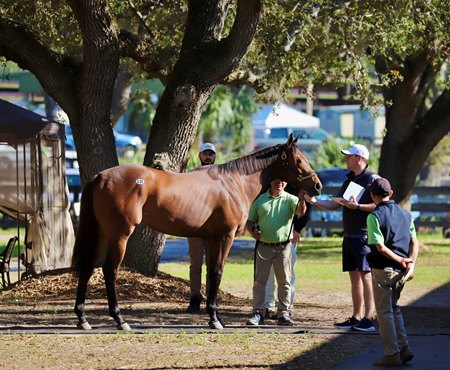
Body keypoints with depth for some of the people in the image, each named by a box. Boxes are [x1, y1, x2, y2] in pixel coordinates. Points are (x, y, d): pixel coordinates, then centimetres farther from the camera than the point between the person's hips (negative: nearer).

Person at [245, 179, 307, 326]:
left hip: (283, 247, -1)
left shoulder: (290, 199, 1)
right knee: (259, 280, 2)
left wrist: (302, 199, -38)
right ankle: (258, 313, 7)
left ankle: (283, 313, 10)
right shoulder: (260, 200, 6)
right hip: (263, 246, 1)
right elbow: (250, 221, 10)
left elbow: (300, 212, -19)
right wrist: (253, 231, -11)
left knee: (284, 281, 3)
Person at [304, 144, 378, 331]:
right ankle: (356, 318, 14)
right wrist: (314, 201, 8)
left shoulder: (372, 179, -8)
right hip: (349, 236, 9)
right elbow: (335, 205, 19)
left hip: (365, 236, -9)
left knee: (366, 275, -11)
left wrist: (357, 206, -23)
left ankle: (368, 319, -14)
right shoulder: (349, 181, 18)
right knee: (354, 276, 10)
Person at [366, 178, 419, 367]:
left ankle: (392, 354, 2)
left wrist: (400, 260, -12)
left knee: (385, 312, 3)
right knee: (394, 308, 20)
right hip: (400, 272, 6)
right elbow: (414, 242, 5)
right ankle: (404, 348, 14)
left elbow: (380, 246, -17)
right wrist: (410, 262, -4)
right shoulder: (405, 214, 9)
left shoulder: (374, 216, -10)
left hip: (383, 270, -6)